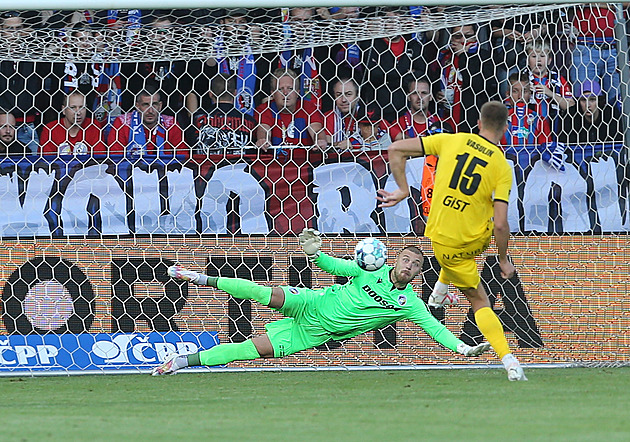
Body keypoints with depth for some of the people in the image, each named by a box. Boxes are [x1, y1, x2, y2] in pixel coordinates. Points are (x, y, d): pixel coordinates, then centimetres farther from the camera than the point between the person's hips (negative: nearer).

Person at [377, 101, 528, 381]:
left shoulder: (451, 141, -6)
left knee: (479, 300, 19)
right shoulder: (502, 167, -11)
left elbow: (396, 150, -7)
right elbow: (500, 224, -17)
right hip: (477, 240, 0)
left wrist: (403, 190, 1)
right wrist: (504, 261, -4)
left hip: (442, 239, 0)